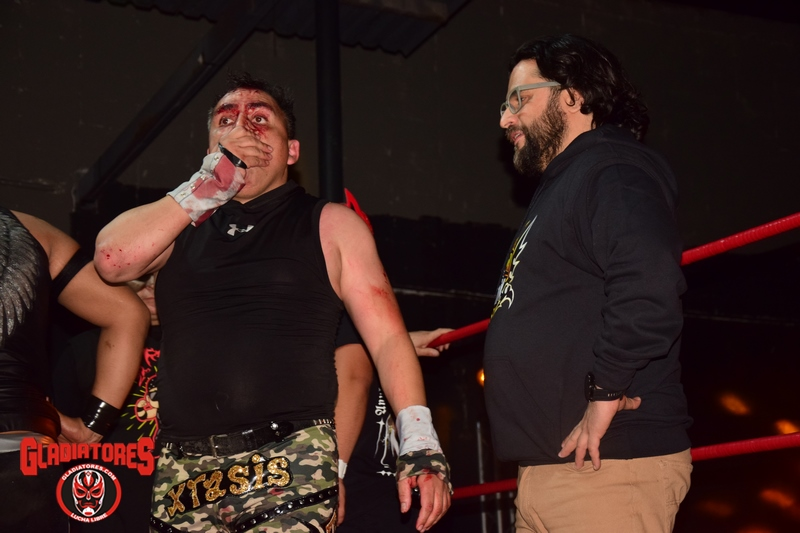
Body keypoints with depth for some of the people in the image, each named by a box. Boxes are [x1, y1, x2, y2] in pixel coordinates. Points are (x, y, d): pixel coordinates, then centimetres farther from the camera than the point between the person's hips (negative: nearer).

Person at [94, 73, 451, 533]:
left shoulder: (330, 225, 11)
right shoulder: (183, 222, 19)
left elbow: (388, 338, 3)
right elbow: (113, 259, -1)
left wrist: (420, 442, -10)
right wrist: (208, 186, 0)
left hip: (291, 466, -2)